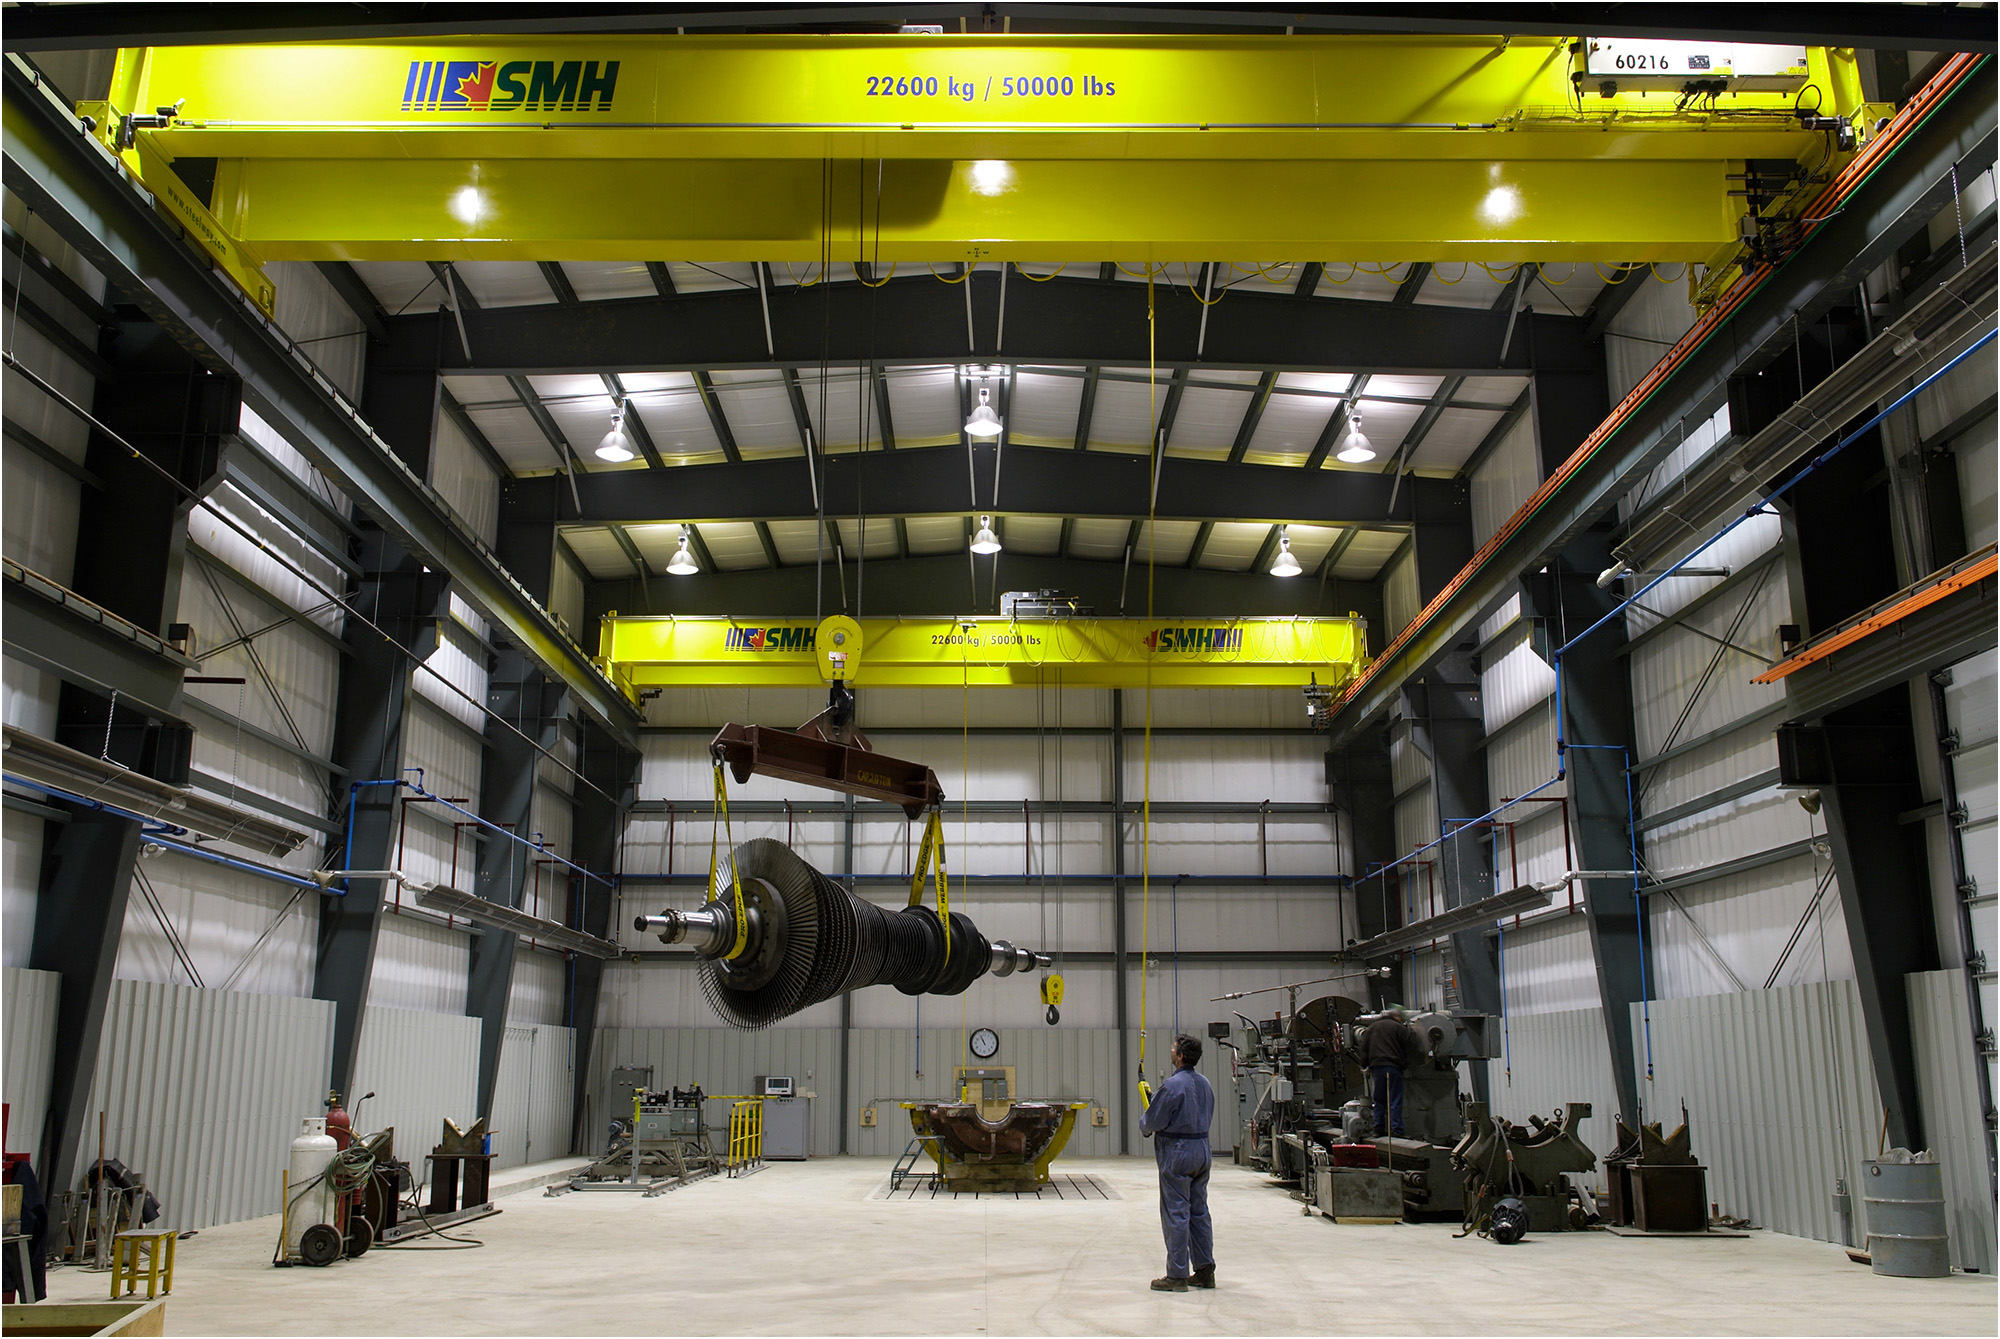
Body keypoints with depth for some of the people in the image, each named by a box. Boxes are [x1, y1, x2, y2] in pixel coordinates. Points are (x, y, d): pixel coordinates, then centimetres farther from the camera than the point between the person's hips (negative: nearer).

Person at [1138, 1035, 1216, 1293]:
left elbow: (1153, 1120, -16)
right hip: (1202, 1148, 8)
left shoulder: (1173, 1085, -18)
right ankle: (1205, 1271, 17)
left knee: (1176, 1213, -2)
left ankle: (1177, 1276, 1)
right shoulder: (1205, 1084, 8)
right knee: (1199, 1211, 13)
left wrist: (1144, 1124, 10)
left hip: (1177, 1151, -8)